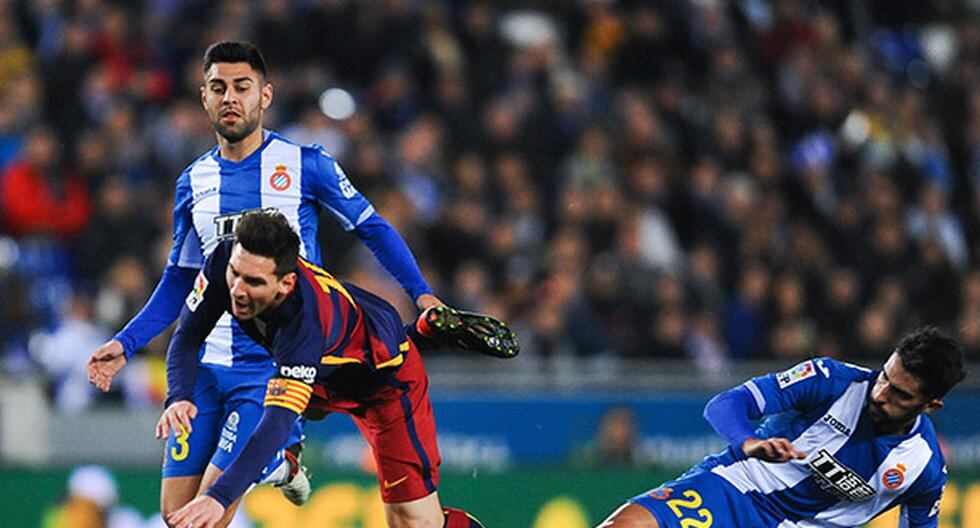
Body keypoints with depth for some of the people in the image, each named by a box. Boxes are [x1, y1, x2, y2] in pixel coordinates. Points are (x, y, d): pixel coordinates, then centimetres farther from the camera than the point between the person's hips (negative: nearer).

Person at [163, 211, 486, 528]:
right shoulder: (225, 260, -29)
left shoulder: (305, 320, -46)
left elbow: (278, 421, -50)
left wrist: (219, 497, -59)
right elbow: (187, 337, -16)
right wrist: (179, 399, -36)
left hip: (385, 376, -7)